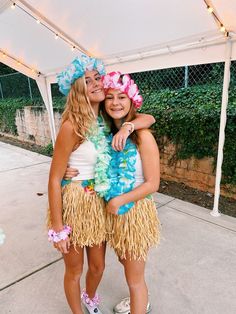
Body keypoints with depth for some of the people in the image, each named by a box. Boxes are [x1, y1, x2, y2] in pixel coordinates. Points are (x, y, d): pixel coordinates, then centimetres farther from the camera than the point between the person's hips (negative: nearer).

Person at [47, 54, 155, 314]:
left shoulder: (106, 120, 0)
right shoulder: (72, 126, -19)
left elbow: (149, 118, 2)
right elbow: (54, 179, -17)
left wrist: (127, 126, -20)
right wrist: (57, 228, -14)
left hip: (99, 202, 6)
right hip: (73, 203, -6)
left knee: (98, 266, 24)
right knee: (74, 270, 18)